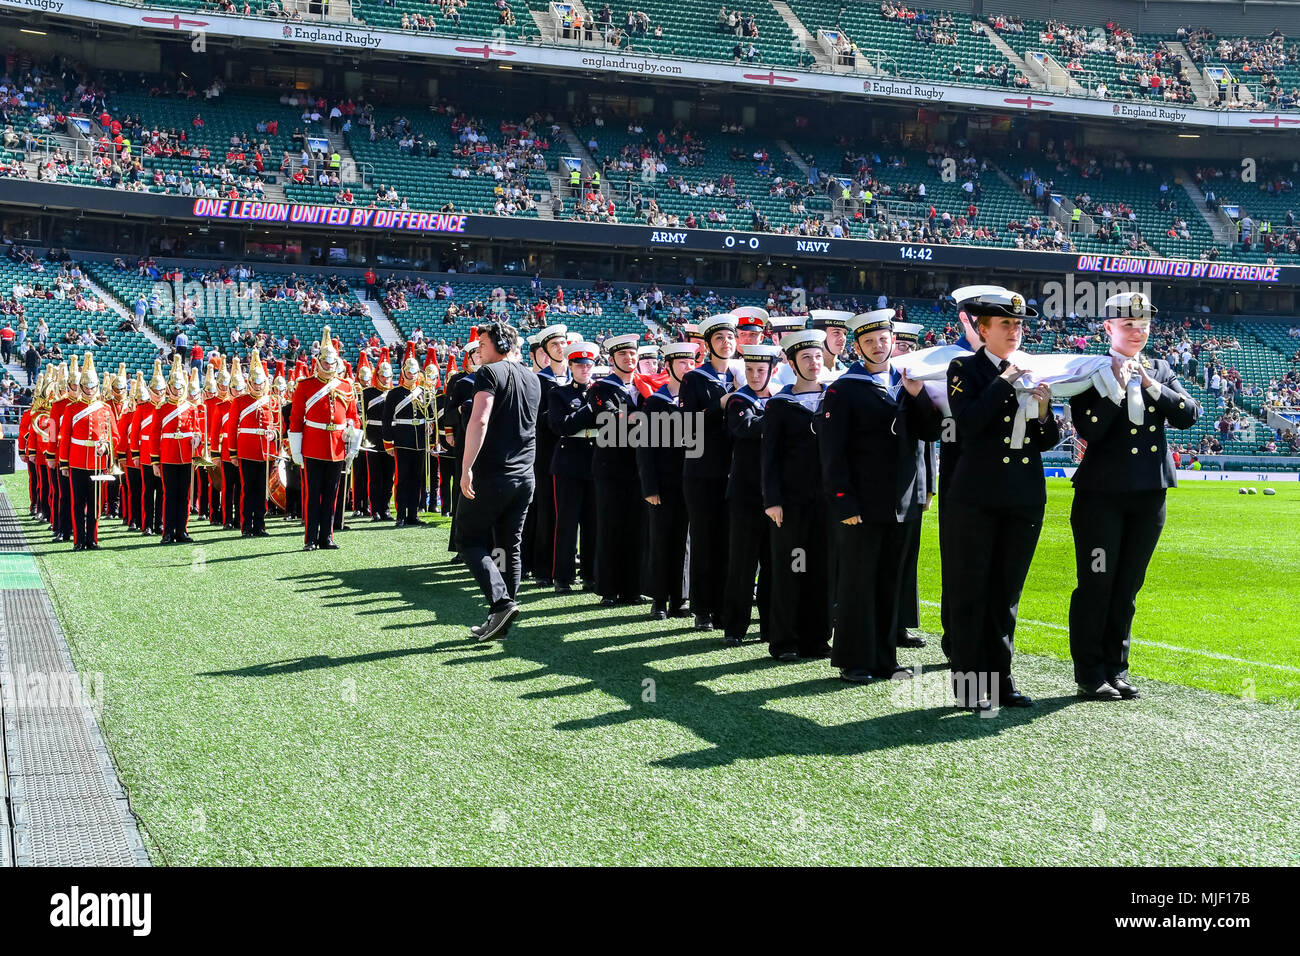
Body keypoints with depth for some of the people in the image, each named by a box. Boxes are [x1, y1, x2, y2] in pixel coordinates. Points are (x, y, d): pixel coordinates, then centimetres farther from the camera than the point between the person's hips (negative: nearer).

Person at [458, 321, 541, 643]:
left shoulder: (491, 373, -10)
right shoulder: (532, 378, 13)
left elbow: (479, 421, -22)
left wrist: (466, 467, -20)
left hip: (491, 474, -7)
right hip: (524, 475, 7)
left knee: (471, 540, 3)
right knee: (509, 547, 10)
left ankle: (501, 602, -15)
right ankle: (499, 621, 13)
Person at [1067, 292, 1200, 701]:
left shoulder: (1160, 371, 11)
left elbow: (1189, 415, -2)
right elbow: (1089, 430, -15)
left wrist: (1152, 385, -13)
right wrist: (1117, 386, -20)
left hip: (1149, 497, 5)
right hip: (1102, 494, -5)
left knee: (1127, 588, 11)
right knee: (1096, 585, -1)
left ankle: (1116, 670, 20)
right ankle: (1089, 674, 8)